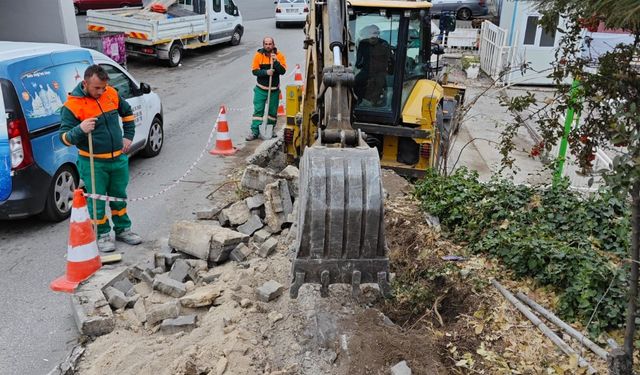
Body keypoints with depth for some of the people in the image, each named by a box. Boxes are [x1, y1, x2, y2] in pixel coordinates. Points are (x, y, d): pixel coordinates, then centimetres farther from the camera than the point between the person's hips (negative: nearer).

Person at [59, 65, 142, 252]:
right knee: (97, 202, 6)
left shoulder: (112, 94, -1)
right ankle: (102, 235, 23)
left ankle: (123, 229, 33)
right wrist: (80, 130, -36)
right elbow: (64, 137, -16)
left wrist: (128, 136, 10)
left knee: (119, 197, 17)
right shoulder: (72, 105, -16)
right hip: (93, 164, -4)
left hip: (119, 159, 5)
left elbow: (127, 112, 17)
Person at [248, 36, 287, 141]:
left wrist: (276, 61, -25)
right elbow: (254, 70, -8)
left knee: (273, 111, 10)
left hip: (274, 89, 1)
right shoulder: (259, 55, -4)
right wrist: (266, 72, -23)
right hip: (261, 89, -1)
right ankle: (255, 131, 0)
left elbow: (283, 71, -13)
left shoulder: (279, 55, -4)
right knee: (258, 110, -3)